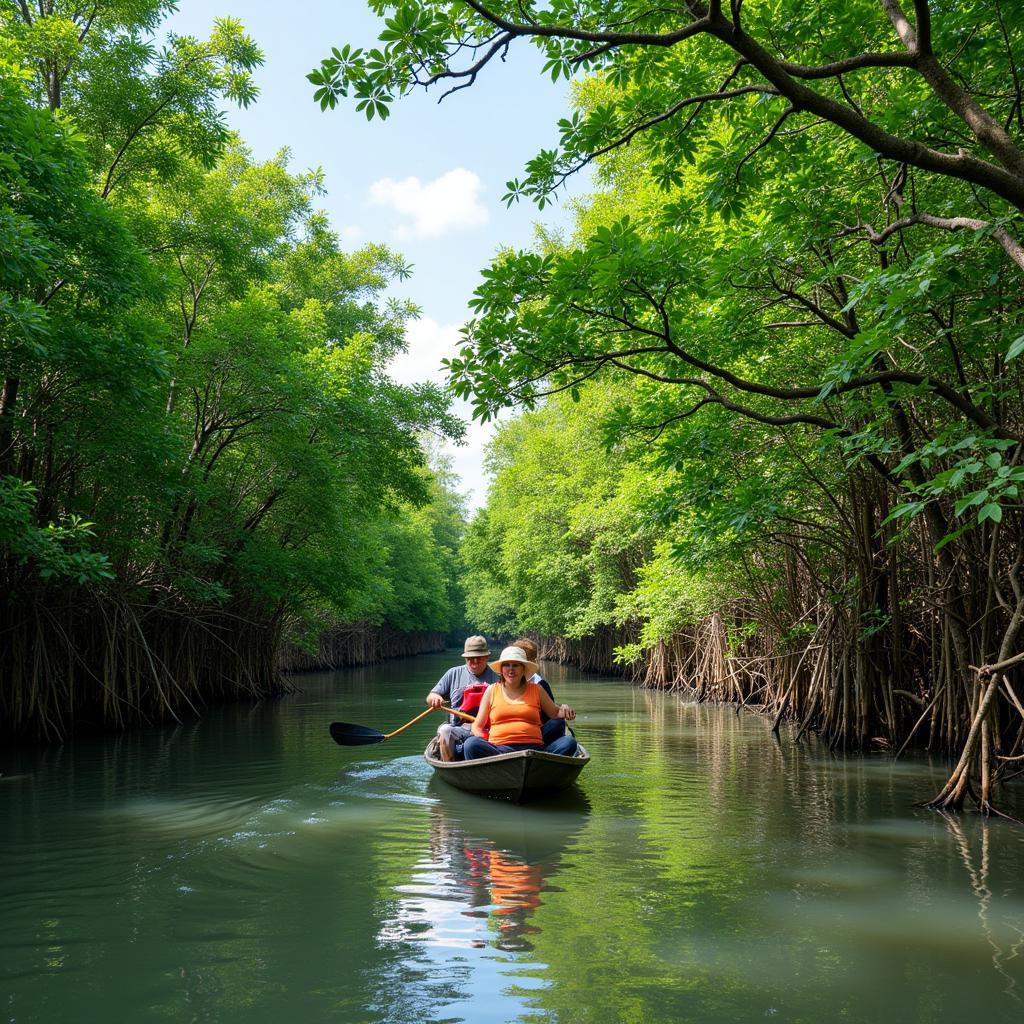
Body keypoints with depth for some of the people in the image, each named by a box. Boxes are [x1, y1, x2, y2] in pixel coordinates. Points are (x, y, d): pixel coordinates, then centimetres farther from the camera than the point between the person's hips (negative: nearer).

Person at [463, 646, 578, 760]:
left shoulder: (536, 690, 19)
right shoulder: (492, 690, 17)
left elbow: (555, 713, 28)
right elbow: (477, 726, 18)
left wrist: (564, 709, 4)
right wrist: (482, 743, -3)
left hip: (533, 748, 1)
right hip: (499, 749, -1)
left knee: (569, 742, -26)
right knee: (471, 744, -33)